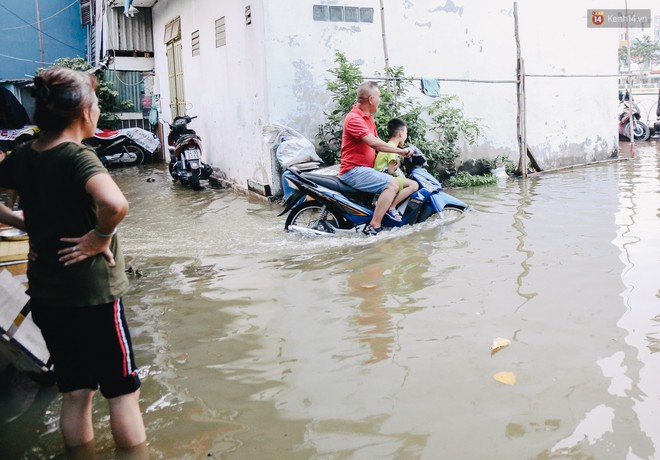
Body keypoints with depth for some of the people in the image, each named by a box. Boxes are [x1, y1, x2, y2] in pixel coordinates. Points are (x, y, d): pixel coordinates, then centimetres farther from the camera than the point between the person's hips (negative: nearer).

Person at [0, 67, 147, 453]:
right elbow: (115, 205, -38)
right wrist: (100, 237, -21)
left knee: (75, 392, 18)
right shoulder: (78, 157, -19)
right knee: (123, 391, 9)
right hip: (92, 293, -7)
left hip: (45, 294, 7)